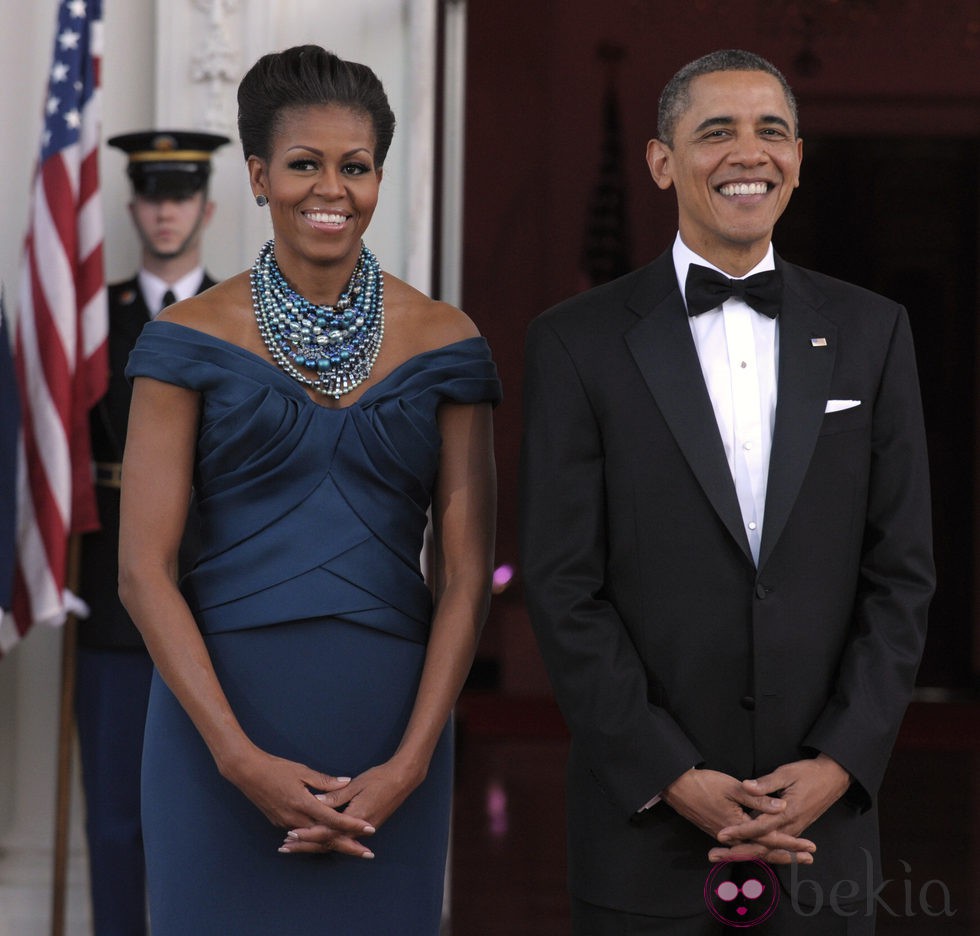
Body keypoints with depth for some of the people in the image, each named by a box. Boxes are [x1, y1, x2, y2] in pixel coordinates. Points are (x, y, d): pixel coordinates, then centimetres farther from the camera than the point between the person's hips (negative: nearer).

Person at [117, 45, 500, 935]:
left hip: (388, 720, 1)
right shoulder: (192, 340, 0)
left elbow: (467, 573, 2)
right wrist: (241, 757, -13)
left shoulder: (445, 343, 4)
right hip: (220, 706, -1)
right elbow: (143, 569, -4)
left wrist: (410, 762, -9)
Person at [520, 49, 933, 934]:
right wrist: (672, 777, -11)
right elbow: (564, 588, -5)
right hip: (647, 822, -2)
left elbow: (901, 571, 4)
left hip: (824, 818, 2)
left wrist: (840, 764, -6)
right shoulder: (577, 341, -1)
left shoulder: (871, 332, 7)